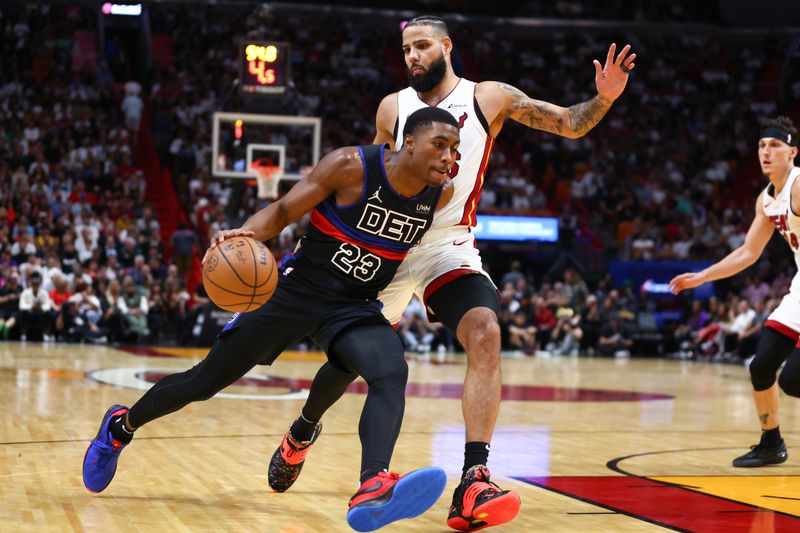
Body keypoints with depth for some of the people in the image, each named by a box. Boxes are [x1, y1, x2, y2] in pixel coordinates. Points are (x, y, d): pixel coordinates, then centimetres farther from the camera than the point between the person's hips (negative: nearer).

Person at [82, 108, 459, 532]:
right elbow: (284, 210, -14)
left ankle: (373, 491, -49)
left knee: (392, 374, -30)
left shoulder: (442, 194, -5)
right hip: (298, 290, -3)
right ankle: (121, 425, 34)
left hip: (355, 307, 3)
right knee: (206, 381, 7)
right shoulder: (350, 165, -19)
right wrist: (246, 233, -32)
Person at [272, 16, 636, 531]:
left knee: (485, 334, -26)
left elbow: (570, 124, -3)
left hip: (450, 244, -2)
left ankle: (473, 485, -31)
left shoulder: (489, 98, -2)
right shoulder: (393, 107, 3)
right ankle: (303, 429, 41)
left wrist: (603, 99, -23)